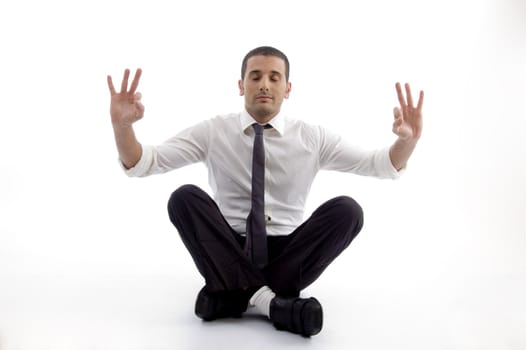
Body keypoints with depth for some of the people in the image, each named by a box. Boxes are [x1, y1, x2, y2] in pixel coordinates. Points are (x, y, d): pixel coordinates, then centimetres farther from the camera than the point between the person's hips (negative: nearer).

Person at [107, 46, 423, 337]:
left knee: (348, 210, -23)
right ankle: (270, 300, -26)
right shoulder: (213, 132, -3)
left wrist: (408, 139, -24)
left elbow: (382, 165, -2)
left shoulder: (312, 137, 0)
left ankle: (235, 294, -22)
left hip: (287, 252, 1)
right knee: (185, 198, -24)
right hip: (228, 252, 0)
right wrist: (122, 125, -29)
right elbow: (141, 165, -8)